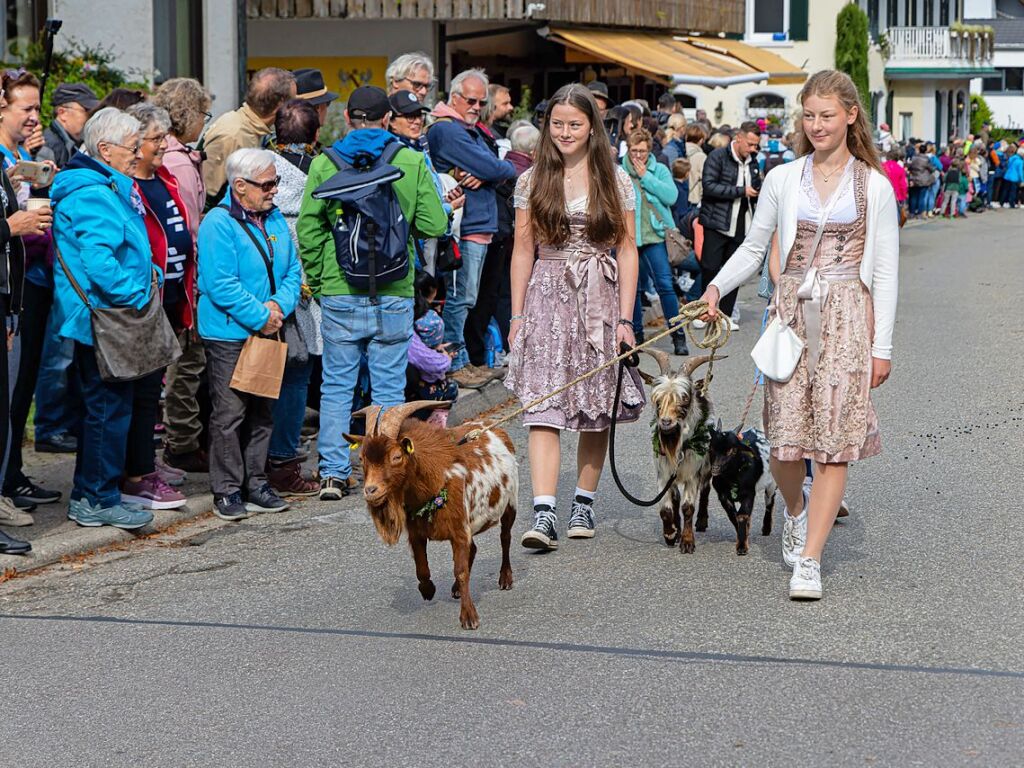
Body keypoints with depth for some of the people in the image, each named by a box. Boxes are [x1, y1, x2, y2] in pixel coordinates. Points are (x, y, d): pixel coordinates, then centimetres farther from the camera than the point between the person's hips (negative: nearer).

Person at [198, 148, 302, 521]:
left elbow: (292, 270, 11)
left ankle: (255, 483, 23)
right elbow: (220, 284, -21)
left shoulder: (275, 220, 9)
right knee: (229, 413, -3)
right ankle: (226, 491, 5)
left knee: (262, 412, 13)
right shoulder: (218, 224, -15)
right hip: (229, 335, -7)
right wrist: (260, 316, -18)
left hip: (267, 332, 8)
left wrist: (279, 304, -9)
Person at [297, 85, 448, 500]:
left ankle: (333, 473, 9)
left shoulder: (324, 163, -2)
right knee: (389, 388, 8)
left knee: (336, 386, 10)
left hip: (339, 293, 0)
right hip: (394, 294, 0)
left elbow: (308, 228, -6)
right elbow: (435, 225, -5)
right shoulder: (412, 162, -2)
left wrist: (317, 279, 6)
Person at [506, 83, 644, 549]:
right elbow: (523, 250, 8)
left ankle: (583, 502, 20)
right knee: (544, 409, -12)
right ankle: (544, 514, -19)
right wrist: (517, 315, 4)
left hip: (599, 300, 1)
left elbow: (627, 251, 3)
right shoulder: (532, 181, 6)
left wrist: (625, 318, -3)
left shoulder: (614, 179, 4)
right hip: (547, 298, 0)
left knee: (595, 409, 6)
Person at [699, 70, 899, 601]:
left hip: (847, 315, -1)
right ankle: (796, 509, 30)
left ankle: (808, 559, -2)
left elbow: (885, 271, 4)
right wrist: (716, 287, -4)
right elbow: (753, 248, 14)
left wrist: (882, 346, 0)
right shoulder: (783, 179, 7)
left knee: (835, 437, -7)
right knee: (785, 436, -4)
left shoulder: (874, 187, 3)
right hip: (792, 312, 1)